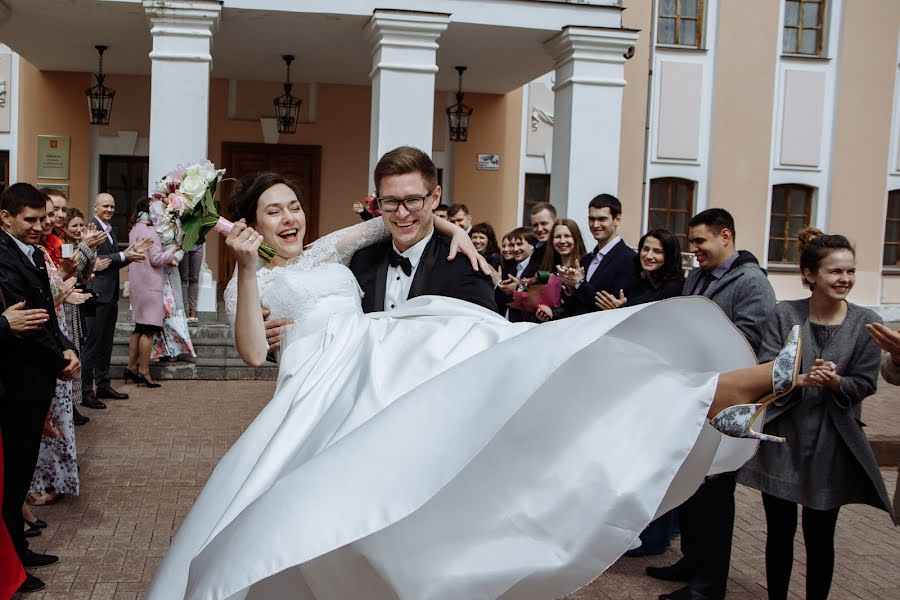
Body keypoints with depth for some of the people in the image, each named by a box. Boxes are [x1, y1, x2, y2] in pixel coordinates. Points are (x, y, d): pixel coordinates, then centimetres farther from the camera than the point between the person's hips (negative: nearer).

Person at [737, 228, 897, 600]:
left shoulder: (866, 323, -3)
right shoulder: (784, 314, -4)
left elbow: (865, 384, -3)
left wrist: (835, 382, -23)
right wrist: (802, 378, -27)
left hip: (831, 443, 0)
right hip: (783, 437, 0)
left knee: (820, 537, 9)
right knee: (780, 531, 11)